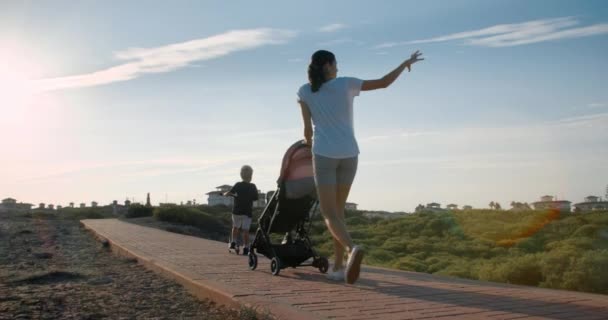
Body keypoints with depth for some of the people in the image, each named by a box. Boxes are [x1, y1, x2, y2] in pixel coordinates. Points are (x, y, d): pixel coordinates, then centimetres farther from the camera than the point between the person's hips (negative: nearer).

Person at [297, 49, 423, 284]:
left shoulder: (305, 91, 1)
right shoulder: (346, 83, 2)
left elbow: (307, 129, -1)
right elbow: (384, 83, 6)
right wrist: (405, 63, 22)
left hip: (324, 155, -2)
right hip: (349, 155, 2)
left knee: (329, 213, -4)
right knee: (338, 209, 14)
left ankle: (352, 249, -34)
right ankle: (338, 266, 11)